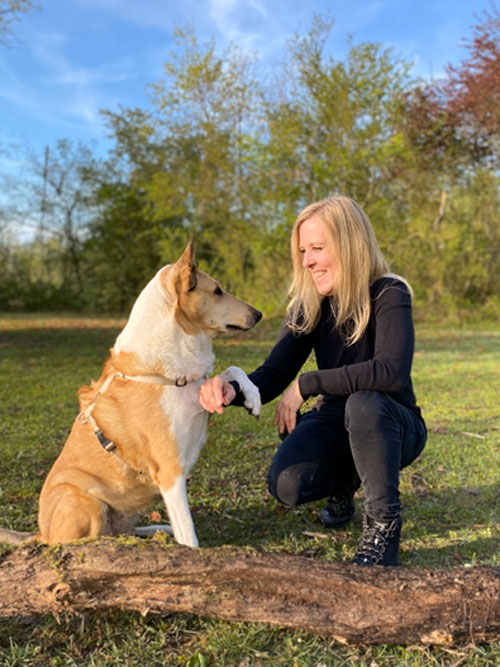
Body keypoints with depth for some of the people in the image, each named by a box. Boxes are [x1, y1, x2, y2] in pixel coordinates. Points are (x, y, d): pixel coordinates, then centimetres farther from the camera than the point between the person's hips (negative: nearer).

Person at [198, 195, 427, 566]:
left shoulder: (389, 296, -19)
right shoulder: (309, 305, -3)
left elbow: (392, 372, -36)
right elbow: (275, 374, -11)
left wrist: (306, 385, -33)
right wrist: (233, 391, -33)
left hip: (393, 426, -4)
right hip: (335, 420, 4)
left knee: (363, 403, -38)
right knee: (287, 486, -23)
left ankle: (384, 526, -18)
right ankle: (343, 482, 14)